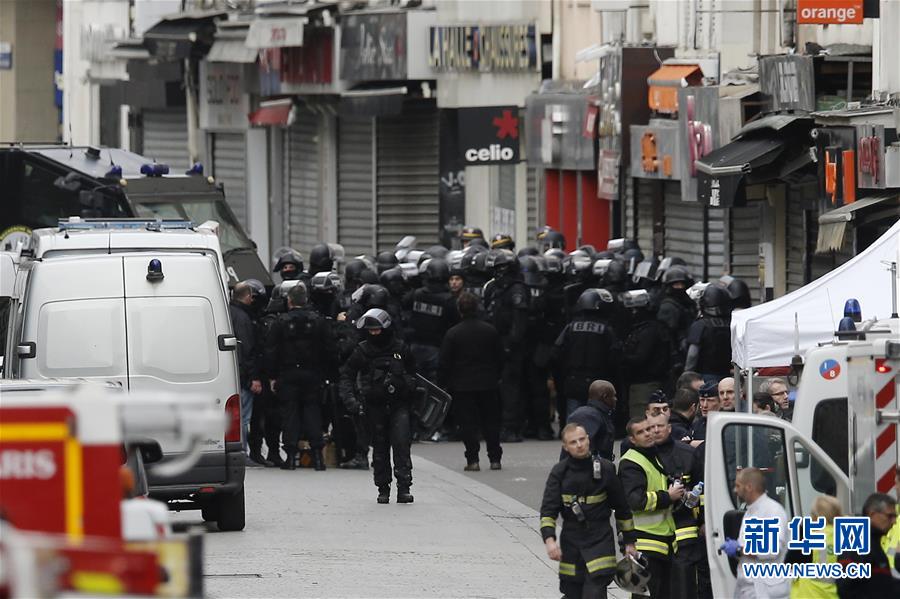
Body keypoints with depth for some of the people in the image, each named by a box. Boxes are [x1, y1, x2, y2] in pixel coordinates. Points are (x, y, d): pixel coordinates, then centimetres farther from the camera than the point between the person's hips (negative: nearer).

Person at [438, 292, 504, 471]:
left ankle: (472, 460, -3)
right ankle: (495, 458, 11)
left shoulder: (453, 333, -10)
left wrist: (443, 383, 3)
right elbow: (500, 358, 7)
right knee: (491, 423, 11)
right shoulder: (490, 330, 0)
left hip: (462, 385, -3)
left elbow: (444, 363, -7)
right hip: (488, 383, 3)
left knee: (468, 424, 2)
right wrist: (496, 377, 19)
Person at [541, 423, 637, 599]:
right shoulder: (560, 473, -1)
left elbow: (622, 508, 8)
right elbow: (548, 510, -6)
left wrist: (629, 541, 12)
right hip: (571, 541, 2)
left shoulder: (605, 469, -2)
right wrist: (549, 540, -22)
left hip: (600, 539, -2)